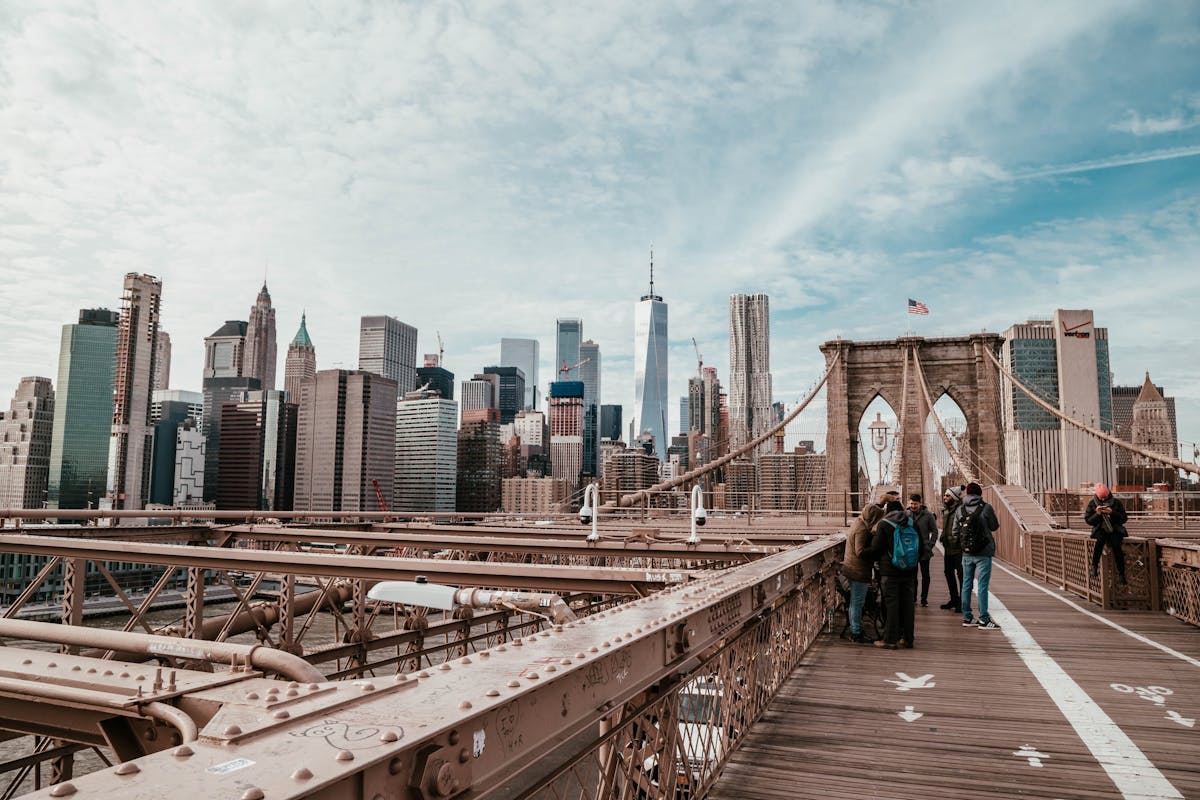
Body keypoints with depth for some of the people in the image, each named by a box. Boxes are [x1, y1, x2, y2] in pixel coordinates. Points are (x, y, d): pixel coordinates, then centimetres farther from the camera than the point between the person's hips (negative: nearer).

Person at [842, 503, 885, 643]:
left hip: (852, 568, 10)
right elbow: (860, 552, -25)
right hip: (859, 571, -10)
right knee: (858, 602, -3)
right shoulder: (862, 529, -20)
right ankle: (856, 634, 4)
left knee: (855, 601, 16)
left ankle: (855, 631, 23)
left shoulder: (858, 523, 13)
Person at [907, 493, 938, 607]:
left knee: (925, 575, 6)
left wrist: (930, 545, -8)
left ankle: (924, 598, 15)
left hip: (924, 550, -2)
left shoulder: (928, 515, -6)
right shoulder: (906, 515, -1)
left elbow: (934, 531, -1)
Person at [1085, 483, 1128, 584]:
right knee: (1100, 539, -37)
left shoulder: (1116, 502, 3)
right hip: (1100, 529, 0)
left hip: (1115, 529, 0)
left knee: (1115, 544, -31)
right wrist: (1097, 514, -15)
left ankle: (1121, 573, -20)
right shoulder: (1092, 503, 4)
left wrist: (1112, 513, -16)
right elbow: (1088, 520, 3)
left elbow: (1124, 519, 1)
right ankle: (1094, 566, -25)